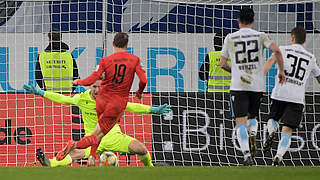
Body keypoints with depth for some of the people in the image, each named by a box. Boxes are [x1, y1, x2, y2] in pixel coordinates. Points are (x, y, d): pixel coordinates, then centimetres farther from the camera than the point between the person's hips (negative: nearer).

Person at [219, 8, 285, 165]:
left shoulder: (230, 38, 4)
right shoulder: (260, 36, 3)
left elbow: (222, 63, 6)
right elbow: (276, 50, -11)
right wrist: (281, 70, 1)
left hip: (238, 85, -2)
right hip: (257, 84, 2)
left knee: (241, 121, -4)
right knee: (253, 115, 24)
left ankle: (247, 155, -20)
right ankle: (253, 135, -5)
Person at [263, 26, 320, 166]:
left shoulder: (284, 49, 9)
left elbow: (271, 60, -10)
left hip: (280, 94, -1)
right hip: (298, 98, 1)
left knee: (273, 119, 24)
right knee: (287, 130, -3)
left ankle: (271, 132, -9)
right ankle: (279, 156, -25)